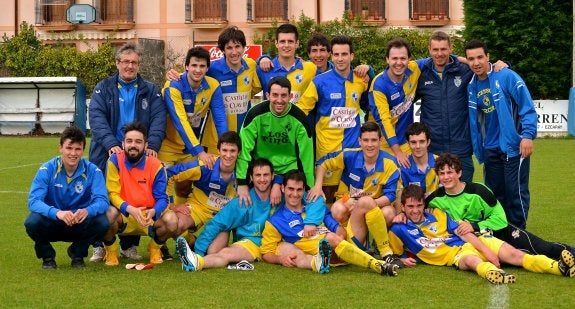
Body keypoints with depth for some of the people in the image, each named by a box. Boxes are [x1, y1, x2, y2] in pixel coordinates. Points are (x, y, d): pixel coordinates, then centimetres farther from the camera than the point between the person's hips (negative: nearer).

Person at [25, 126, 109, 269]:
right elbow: (33, 201, -23)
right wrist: (57, 213, -43)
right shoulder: (47, 170, -13)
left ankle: (77, 252, 4)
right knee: (32, 222, -32)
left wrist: (87, 211, -44)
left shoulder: (92, 171, -10)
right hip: (52, 223, -1)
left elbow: (102, 200, -20)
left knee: (102, 223, -28)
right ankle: (47, 255, 2)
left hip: (80, 225, 1)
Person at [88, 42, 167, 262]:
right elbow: (96, 118, -7)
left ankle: (129, 245, 14)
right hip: (107, 154, -1)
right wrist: (110, 144, -23)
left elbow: (158, 119, -1)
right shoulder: (103, 89, 7)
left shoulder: (150, 91, 11)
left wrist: (153, 145, -19)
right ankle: (100, 246, 8)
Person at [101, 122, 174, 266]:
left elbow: (162, 198, -9)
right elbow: (112, 194, -12)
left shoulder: (156, 166, -8)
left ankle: (155, 248, 9)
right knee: (109, 214, -35)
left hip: (148, 217, 1)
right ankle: (110, 251, -2)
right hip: (123, 217, -1)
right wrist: (130, 209, -31)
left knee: (171, 220, -27)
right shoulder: (115, 161, -10)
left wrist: (153, 212, -33)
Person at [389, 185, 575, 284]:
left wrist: (486, 250, -5)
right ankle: (492, 273, -78)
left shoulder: (437, 215, 14)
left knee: (513, 254, -16)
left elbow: (463, 233, 7)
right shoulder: (399, 230, 7)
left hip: (472, 242, 5)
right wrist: (404, 259, -8)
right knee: (472, 259, -42)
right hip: (455, 255, -5)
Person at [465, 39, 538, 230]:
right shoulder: (471, 86, 7)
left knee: (516, 192, -2)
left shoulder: (507, 77, -10)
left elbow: (528, 107, -12)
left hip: (513, 146, -6)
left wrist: (527, 135, -20)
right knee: (495, 193, 12)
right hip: (490, 149, 6)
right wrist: (479, 149, 13)